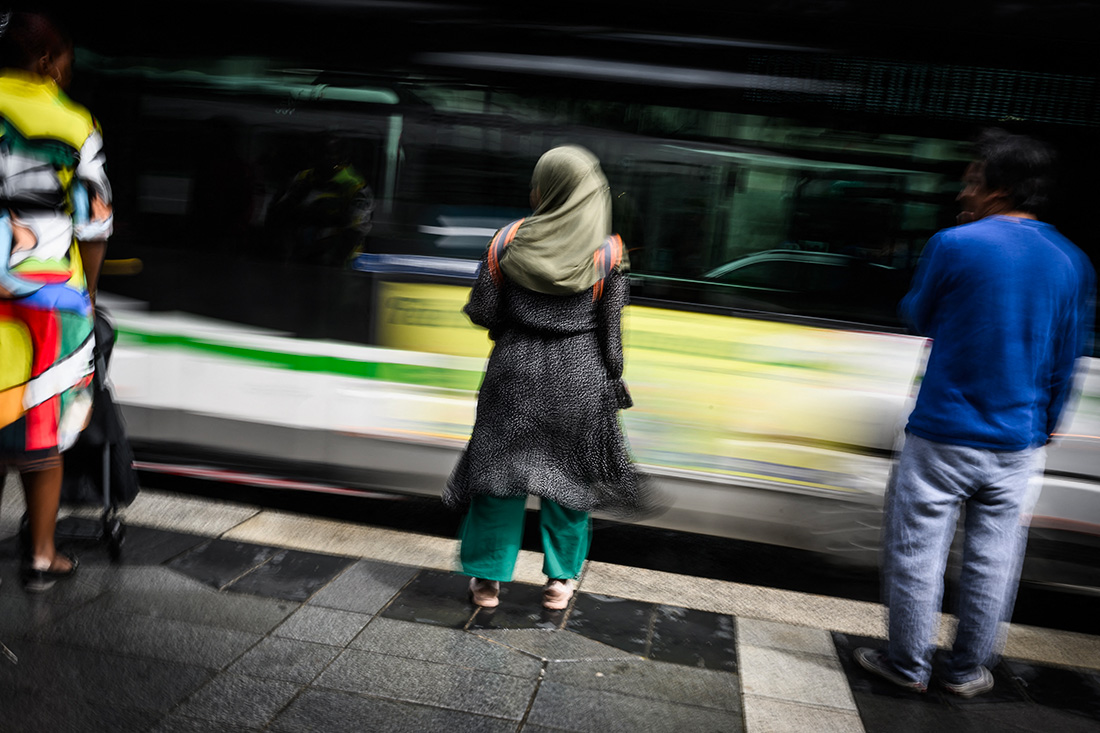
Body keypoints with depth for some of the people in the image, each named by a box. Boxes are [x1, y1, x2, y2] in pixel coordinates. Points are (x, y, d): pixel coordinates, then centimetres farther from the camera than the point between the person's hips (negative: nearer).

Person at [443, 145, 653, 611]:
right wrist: (612, 383, 6)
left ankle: (488, 577, 20)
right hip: (579, 372, 0)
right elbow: (610, 328, -4)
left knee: (501, 465, 11)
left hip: (516, 367, 0)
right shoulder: (607, 251, -5)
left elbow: (482, 312, -3)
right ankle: (561, 579, 24)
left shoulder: (509, 241, -5)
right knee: (569, 469, 14)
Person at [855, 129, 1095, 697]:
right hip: (1017, 445, 5)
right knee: (993, 560, 15)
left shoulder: (955, 245, -13)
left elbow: (917, 316, 4)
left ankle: (908, 665, 20)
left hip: (943, 436, -5)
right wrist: (1041, 432, 20)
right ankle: (967, 672, 28)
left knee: (918, 553, 8)